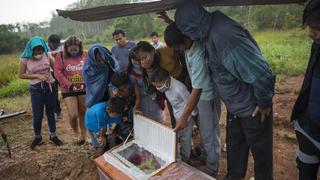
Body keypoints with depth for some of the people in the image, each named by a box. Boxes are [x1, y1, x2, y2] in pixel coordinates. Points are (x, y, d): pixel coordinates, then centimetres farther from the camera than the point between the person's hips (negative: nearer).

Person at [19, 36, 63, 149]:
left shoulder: (47, 55, -5)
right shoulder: (25, 59, -9)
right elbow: (21, 75, -4)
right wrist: (37, 76, -16)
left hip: (50, 86, 2)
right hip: (36, 89, -2)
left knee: (50, 112, 12)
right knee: (37, 115, 4)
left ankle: (53, 136, 27)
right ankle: (37, 137, 28)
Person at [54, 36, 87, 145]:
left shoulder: (85, 55, 2)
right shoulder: (60, 56, -3)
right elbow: (57, 72, -9)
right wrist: (69, 85, -16)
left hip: (83, 89, 2)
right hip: (68, 90, -2)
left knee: (83, 113, 12)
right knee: (73, 115, -6)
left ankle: (84, 135, 29)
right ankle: (77, 134, 22)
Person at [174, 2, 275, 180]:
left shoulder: (224, 36, -33)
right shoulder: (211, 31, -5)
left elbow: (263, 75, -33)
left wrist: (264, 103, -17)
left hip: (253, 108, -8)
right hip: (235, 106, 9)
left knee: (260, 151, 15)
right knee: (234, 145, 24)